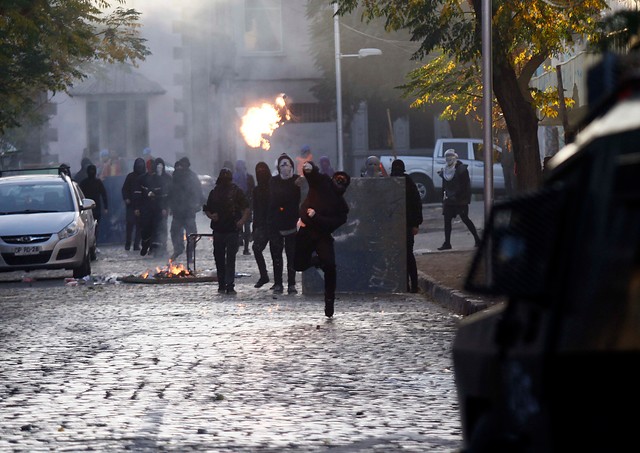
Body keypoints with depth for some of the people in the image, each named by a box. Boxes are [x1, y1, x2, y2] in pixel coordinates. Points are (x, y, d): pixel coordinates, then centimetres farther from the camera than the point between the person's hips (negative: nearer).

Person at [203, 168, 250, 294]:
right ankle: (221, 285, 16)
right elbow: (207, 209, 20)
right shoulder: (214, 192, 12)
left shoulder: (236, 191, 2)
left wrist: (242, 220, -17)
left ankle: (230, 285, -11)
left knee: (230, 258, -9)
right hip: (218, 230, 4)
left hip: (232, 230, -4)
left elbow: (246, 208, -1)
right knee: (219, 258, 7)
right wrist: (211, 215, -2)